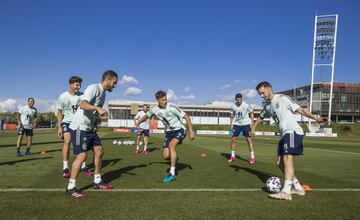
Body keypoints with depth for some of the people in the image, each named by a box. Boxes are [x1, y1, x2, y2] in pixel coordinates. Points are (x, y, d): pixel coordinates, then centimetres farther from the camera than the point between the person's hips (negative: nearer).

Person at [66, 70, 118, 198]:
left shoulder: (103, 93, 13)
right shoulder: (94, 88, -15)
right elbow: (83, 104, -32)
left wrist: (95, 124, 5)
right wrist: (98, 108, -48)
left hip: (89, 128, 10)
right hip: (79, 127, -10)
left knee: (99, 151, 10)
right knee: (81, 156, -12)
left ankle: (97, 182, 22)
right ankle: (71, 188, 0)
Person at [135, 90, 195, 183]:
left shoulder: (172, 107, -21)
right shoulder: (155, 109, -6)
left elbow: (186, 117, -17)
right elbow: (147, 116, 17)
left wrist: (191, 131, -21)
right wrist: (138, 123, 9)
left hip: (179, 130, -4)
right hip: (169, 132, 5)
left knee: (171, 145, -33)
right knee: (166, 156, -6)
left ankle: (172, 173, -25)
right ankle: (174, 158, 34)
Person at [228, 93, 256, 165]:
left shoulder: (246, 105, -11)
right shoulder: (234, 106, -3)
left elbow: (251, 112, 2)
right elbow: (232, 116, 9)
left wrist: (252, 122, -5)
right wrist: (231, 124, 1)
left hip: (246, 124, -3)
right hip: (237, 124, 3)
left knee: (248, 139, -9)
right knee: (233, 139, 1)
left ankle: (252, 157, -2)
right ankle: (232, 156, 15)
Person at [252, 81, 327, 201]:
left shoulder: (282, 98, -3)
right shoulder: (267, 106, 19)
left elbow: (300, 109, -6)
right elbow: (260, 117, 37)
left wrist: (316, 118, -15)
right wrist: (253, 129, 37)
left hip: (293, 131, -8)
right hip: (285, 135, 9)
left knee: (287, 159, -22)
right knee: (280, 163, 6)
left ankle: (286, 192, -29)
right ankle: (298, 187, 16)